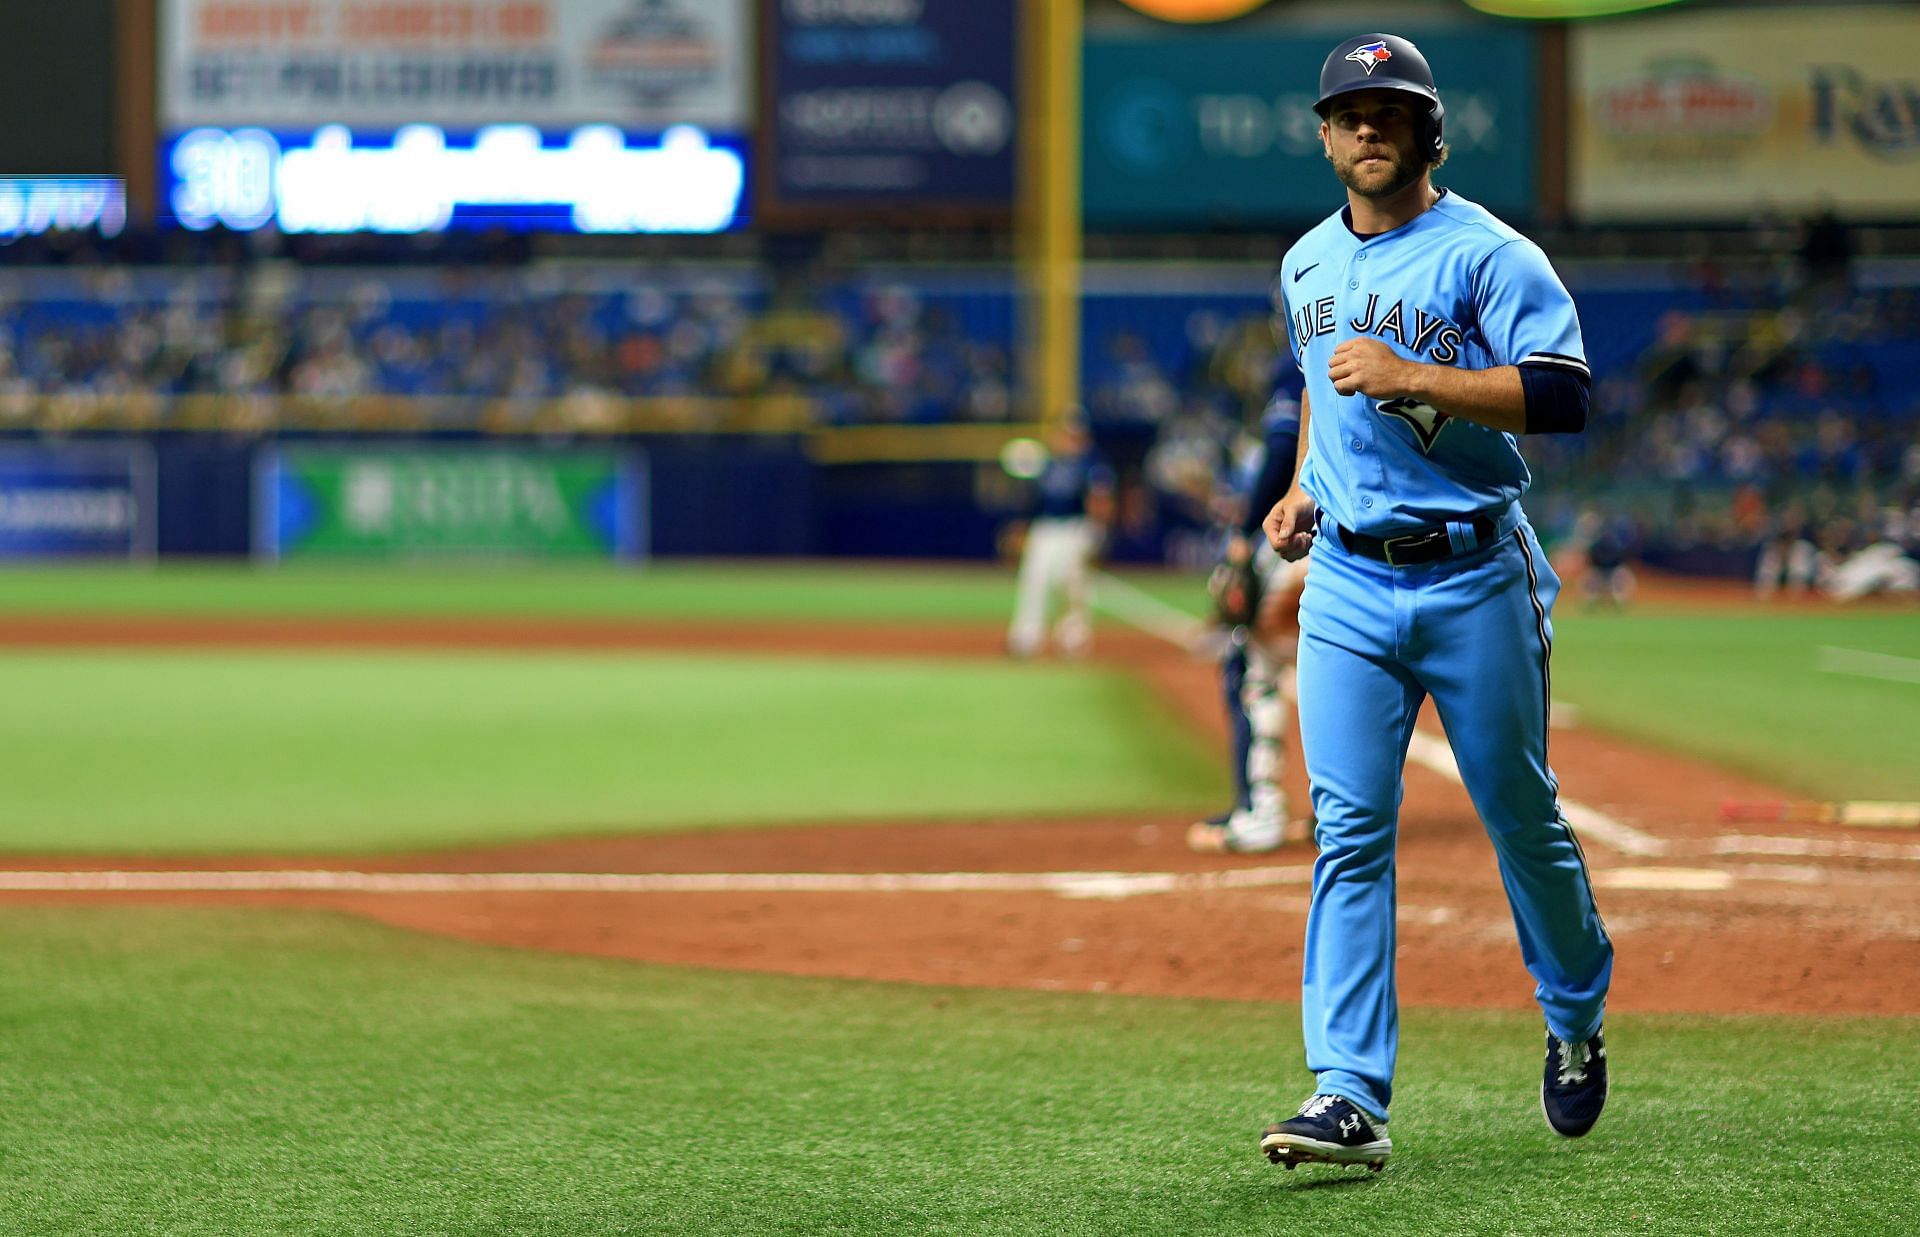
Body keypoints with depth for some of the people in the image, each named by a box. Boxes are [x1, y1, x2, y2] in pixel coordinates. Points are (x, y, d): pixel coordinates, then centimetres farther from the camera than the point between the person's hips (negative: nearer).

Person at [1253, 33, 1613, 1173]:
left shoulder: (1489, 255, -9)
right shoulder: (1308, 264, 12)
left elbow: (1564, 396, -19)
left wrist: (1408, 376, -25)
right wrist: (1304, 486, 14)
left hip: (1474, 578, -4)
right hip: (1347, 582, 4)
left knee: (1521, 816, 7)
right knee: (1349, 830, -7)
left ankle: (1578, 1022, 33)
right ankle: (1351, 1098, -12)